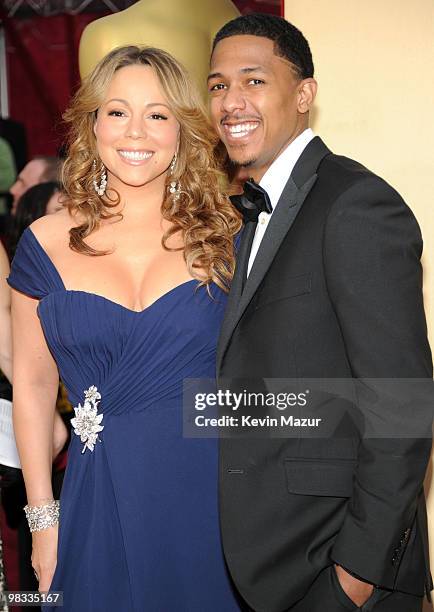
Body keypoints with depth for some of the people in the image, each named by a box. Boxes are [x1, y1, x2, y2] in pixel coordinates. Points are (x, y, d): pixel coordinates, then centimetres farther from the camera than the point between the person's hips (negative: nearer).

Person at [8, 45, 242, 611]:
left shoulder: (223, 236, 0)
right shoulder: (48, 243, 0)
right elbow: (33, 384, 4)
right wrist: (44, 518, 3)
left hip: (212, 495, 0)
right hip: (100, 503, 0)